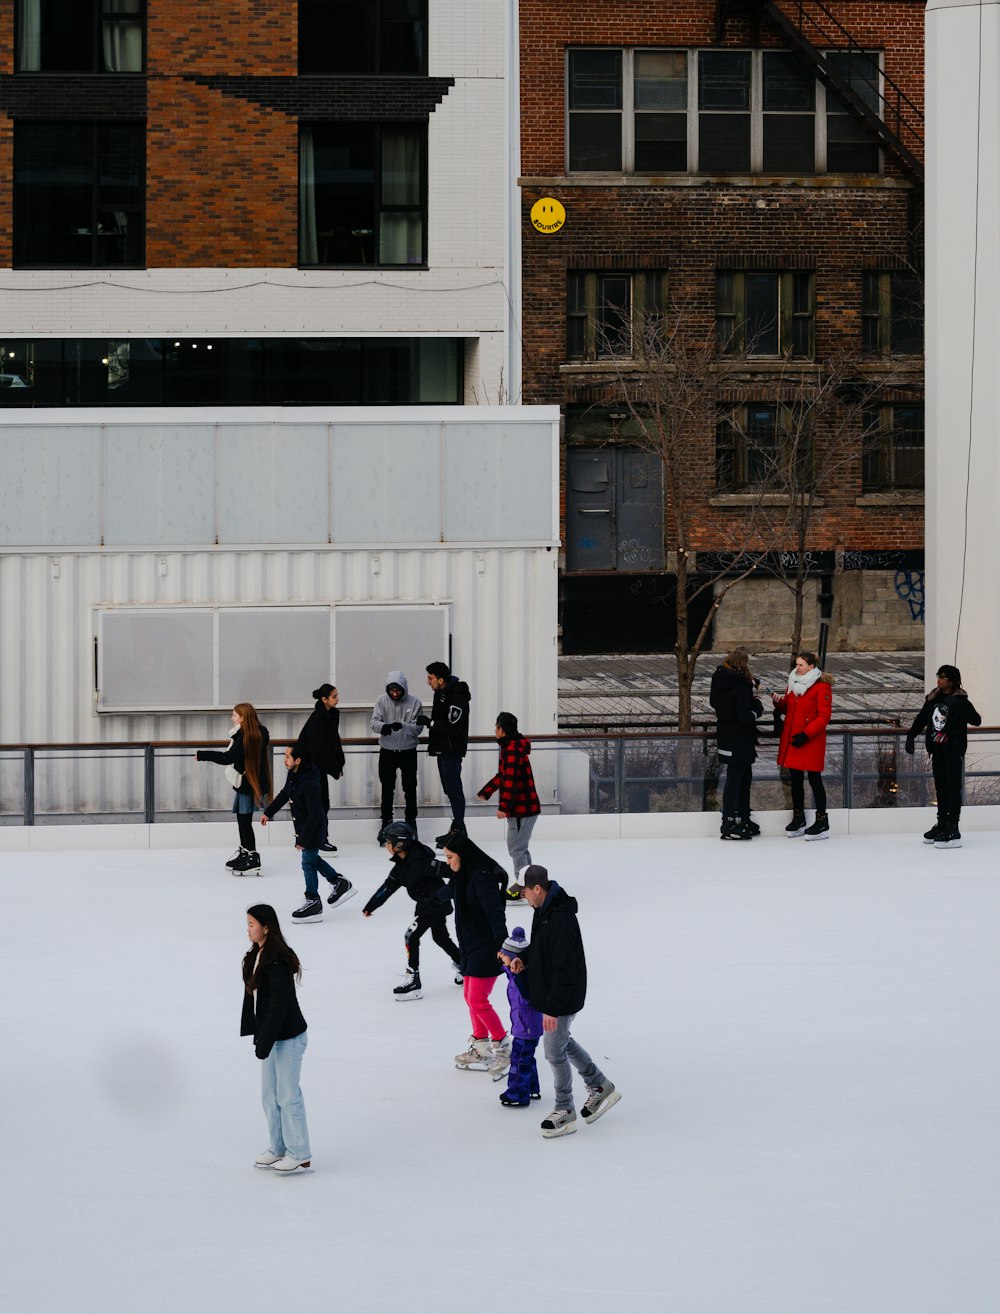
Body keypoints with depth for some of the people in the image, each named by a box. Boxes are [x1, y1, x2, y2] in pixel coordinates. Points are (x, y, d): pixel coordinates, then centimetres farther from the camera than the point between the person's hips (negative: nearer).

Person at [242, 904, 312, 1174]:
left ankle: (300, 1156, 7)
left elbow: (278, 1006, -24)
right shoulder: (258, 956, 7)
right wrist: (256, 1035, 16)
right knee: (270, 1095, 16)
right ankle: (278, 1148, 28)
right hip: (271, 1035, 10)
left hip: (288, 1037, -10)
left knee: (288, 1095, -2)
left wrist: (264, 1042, -22)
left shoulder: (278, 962, -23)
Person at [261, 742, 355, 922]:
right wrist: (268, 812, 20)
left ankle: (313, 904, 10)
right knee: (312, 858, 22)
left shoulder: (309, 784, -32)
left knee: (308, 862, 0)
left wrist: (303, 839, -25)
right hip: (303, 826, 9)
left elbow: (314, 814, -29)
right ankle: (339, 883, 38)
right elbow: (285, 794, 16)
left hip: (313, 829, -9)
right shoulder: (293, 775, -4)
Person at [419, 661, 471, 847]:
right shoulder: (440, 694, 11)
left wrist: (430, 722, -22)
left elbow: (454, 728, -25)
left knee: (453, 789, -7)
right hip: (442, 749, 10)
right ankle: (456, 828, 22)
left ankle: (459, 829, -2)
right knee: (449, 789, 15)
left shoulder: (456, 698, -21)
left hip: (452, 751, -10)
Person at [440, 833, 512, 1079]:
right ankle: (480, 1048, 29)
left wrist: (502, 943, -45)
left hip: (486, 948, -10)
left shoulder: (482, 877, -23)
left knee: (477, 1000, -9)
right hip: (470, 946, 10)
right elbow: (449, 892, 29)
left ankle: (503, 1047, 4)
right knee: (470, 997, 16)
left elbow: (495, 911, -35)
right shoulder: (462, 876, 6)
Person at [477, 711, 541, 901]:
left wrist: (504, 806, -30)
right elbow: (503, 776, 26)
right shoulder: (509, 748, 13)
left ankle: (522, 885, -1)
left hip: (522, 809, -11)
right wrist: (485, 792, 34)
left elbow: (511, 781, -27)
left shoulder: (513, 750, -20)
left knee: (516, 848, -5)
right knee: (520, 847, 19)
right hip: (527, 806, 11)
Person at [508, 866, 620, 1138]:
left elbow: (564, 969, -29)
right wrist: (524, 958, 0)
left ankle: (564, 1112, 18)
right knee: (561, 1042, 23)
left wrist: (553, 1008, -26)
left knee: (554, 1051, 2)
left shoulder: (561, 921, -30)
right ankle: (600, 1087, 37)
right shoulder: (544, 910, 2)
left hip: (563, 998, -10)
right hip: (549, 993, 10)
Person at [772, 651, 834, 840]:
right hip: (791, 740, 7)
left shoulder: (821, 687, -10)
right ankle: (798, 819, 23)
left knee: (814, 780, -3)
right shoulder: (793, 683, 13)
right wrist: (779, 702, -2)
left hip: (811, 742, -7)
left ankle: (822, 823, 2)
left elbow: (824, 716, -14)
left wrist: (805, 734, -20)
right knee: (795, 779, 12)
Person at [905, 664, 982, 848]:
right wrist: (911, 736, 13)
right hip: (937, 749, 7)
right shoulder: (934, 698, 8)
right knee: (940, 787, 13)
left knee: (953, 787, -7)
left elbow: (977, 721, -18)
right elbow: (921, 718, 17)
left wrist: (965, 712, -34)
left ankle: (953, 829, -8)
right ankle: (942, 824, 22)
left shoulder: (959, 700, -12)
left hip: (953, 750, -7)